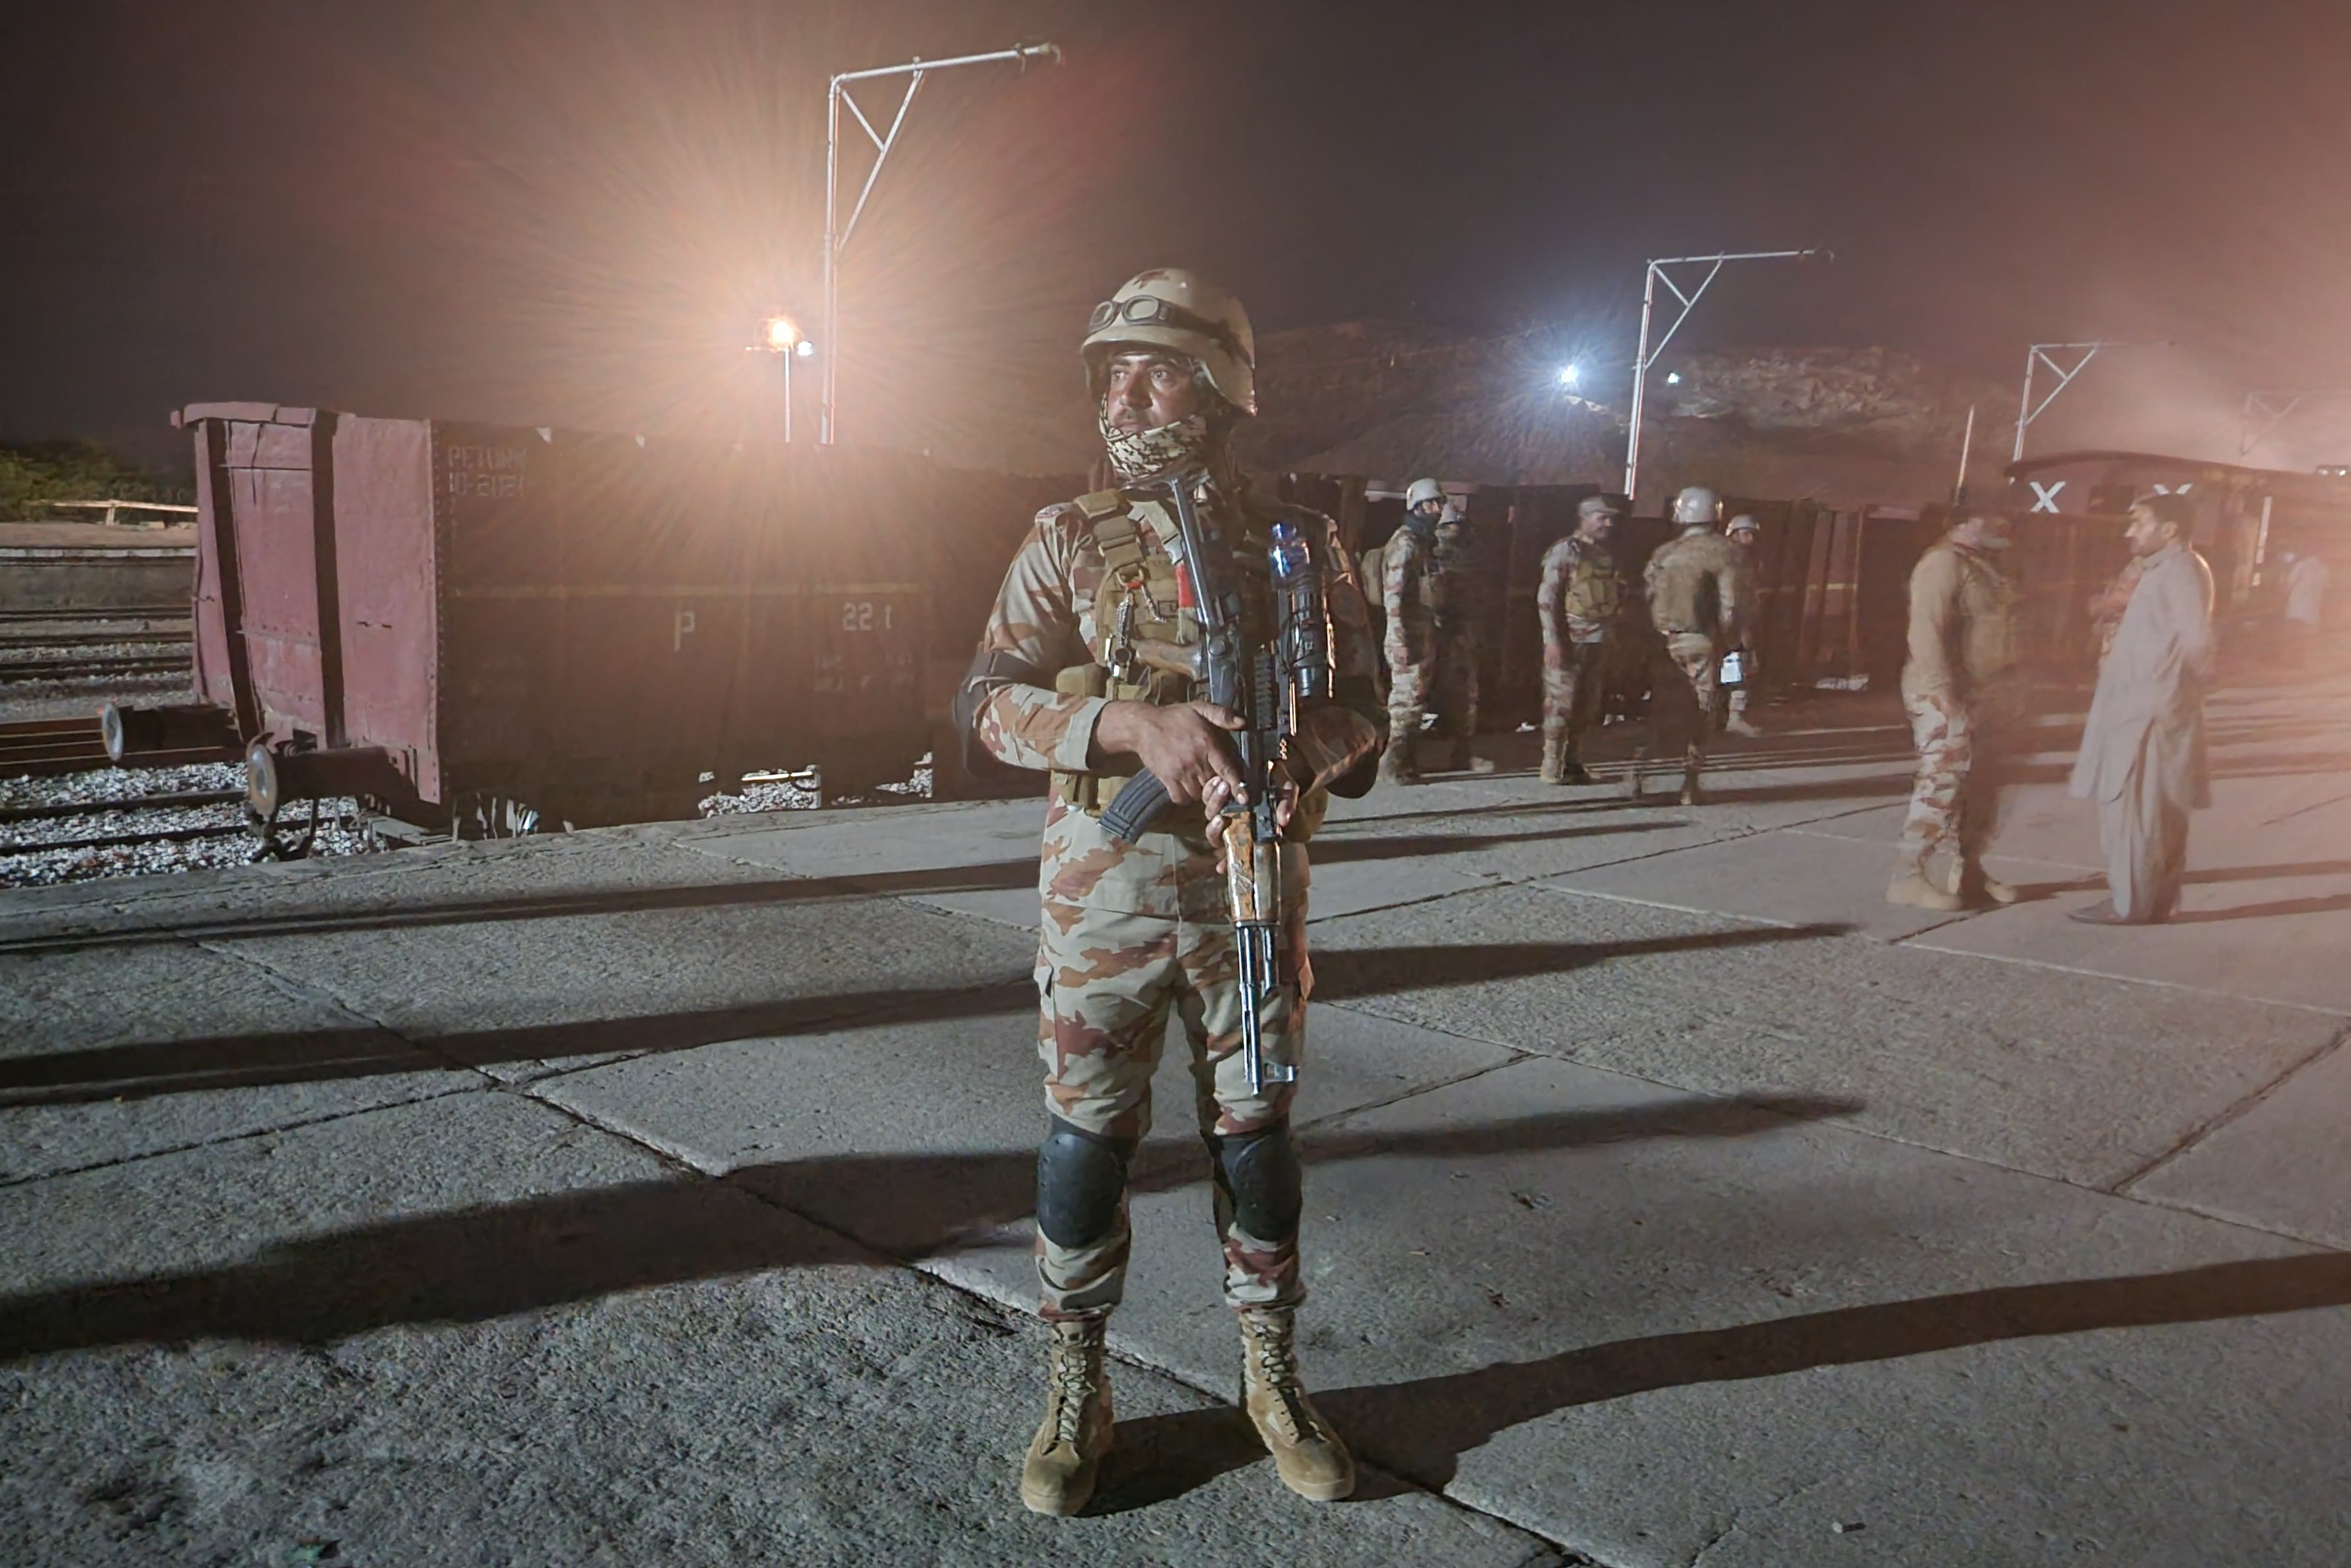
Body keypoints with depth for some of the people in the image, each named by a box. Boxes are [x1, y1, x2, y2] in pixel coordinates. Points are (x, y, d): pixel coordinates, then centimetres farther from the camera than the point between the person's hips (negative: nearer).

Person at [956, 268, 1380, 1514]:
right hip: (1102, 888, -1)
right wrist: (1130, 725, -22)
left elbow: (1357, 710, 6)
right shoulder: (1069, 540, 1)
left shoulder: (1302, 545, 4)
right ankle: (1075, 1397, 23)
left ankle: (1273, 1379, 30)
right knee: (1085, 1143, 4)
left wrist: (1297, 744, -18)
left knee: (1256, 1139, 11)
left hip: (1254, 887, 1)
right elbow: (988, 701, -6)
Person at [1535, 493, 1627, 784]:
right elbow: (1547, 598, -11)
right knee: (1560, 704, -6)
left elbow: (1618, 600, 22)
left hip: (1600, 643, 7)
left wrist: (1614, 640, 17)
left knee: (1587, 707, 8)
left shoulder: (1608, 556, 15)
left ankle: (1574, 764, 16)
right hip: (1570, 641, -7)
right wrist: (1552, 641, -17)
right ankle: (1552, 767, -1)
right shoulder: (1564, 552, -7)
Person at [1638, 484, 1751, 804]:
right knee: (1699, 715, 6)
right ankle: (1690, 786, 5)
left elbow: (1643, 598, 7)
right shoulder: (1726, 554, -4)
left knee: (1658, 710, 12)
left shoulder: (1664, 553, 6)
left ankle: (1635, 775, 4)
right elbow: (1731, 607, -10)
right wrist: (1733, 645, -1)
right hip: (1701, 645, -3)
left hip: (1661, 643, 3)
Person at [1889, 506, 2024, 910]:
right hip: (1951, 698, -9)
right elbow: (1927, 635, -22)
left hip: (1990, 695, 10)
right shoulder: (1943, 563, -14)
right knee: (1943, 784, -11)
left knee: (1984, 786, 12)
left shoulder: (1989, 563, 16)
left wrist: (2012, 692, 16)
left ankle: (1968, 871, 21)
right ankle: (1908, 877, -7)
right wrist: (1947, 699, -27)